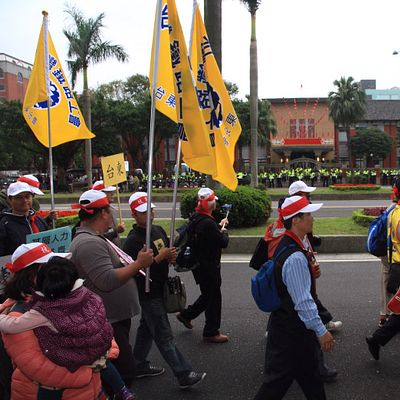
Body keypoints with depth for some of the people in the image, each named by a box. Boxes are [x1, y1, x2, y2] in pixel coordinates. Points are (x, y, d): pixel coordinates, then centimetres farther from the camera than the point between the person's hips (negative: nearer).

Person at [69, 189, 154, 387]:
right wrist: (139, 264, -25)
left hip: (117, 316, 11)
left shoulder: (94, 238, 11)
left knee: (123, 369, 23)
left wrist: (134, 263, 19)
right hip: (109, 322, -11)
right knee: (124, 371, -4)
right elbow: (108, 281, -31)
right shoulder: (89, 243, -24)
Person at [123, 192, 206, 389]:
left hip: (160, 289, 8)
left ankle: (139, 366, 36)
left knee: (146, 328, 21)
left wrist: (171, 256, -5)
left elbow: (167, 253, 19)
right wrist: (160, 257, -24)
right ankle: (184, 375, 6)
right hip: (149, 294, -8)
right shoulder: (133, 241, -20)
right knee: (164, 337, 0)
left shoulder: (159, 230, 5)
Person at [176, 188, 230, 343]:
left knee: (207, 294, 25)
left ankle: (186, 314, 35)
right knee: (214, 297, 5)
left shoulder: (196, 218, 2)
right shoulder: (208, 223, -28)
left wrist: (219, 226, 12)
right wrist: (224, 231, -1)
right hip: (209, 266, -9)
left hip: (200, 264, 9)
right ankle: (211, 332, 18)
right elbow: (223, 243, -19)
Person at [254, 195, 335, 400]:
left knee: (309, 373, 24)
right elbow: (303, 302, -27)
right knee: (278, 381, 4)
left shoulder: (286, 244, 4)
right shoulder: (295, 258, -29)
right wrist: (321, 331, -20)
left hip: (283, 321, 10)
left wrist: (311, 272, 6)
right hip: (292, 331, -10)